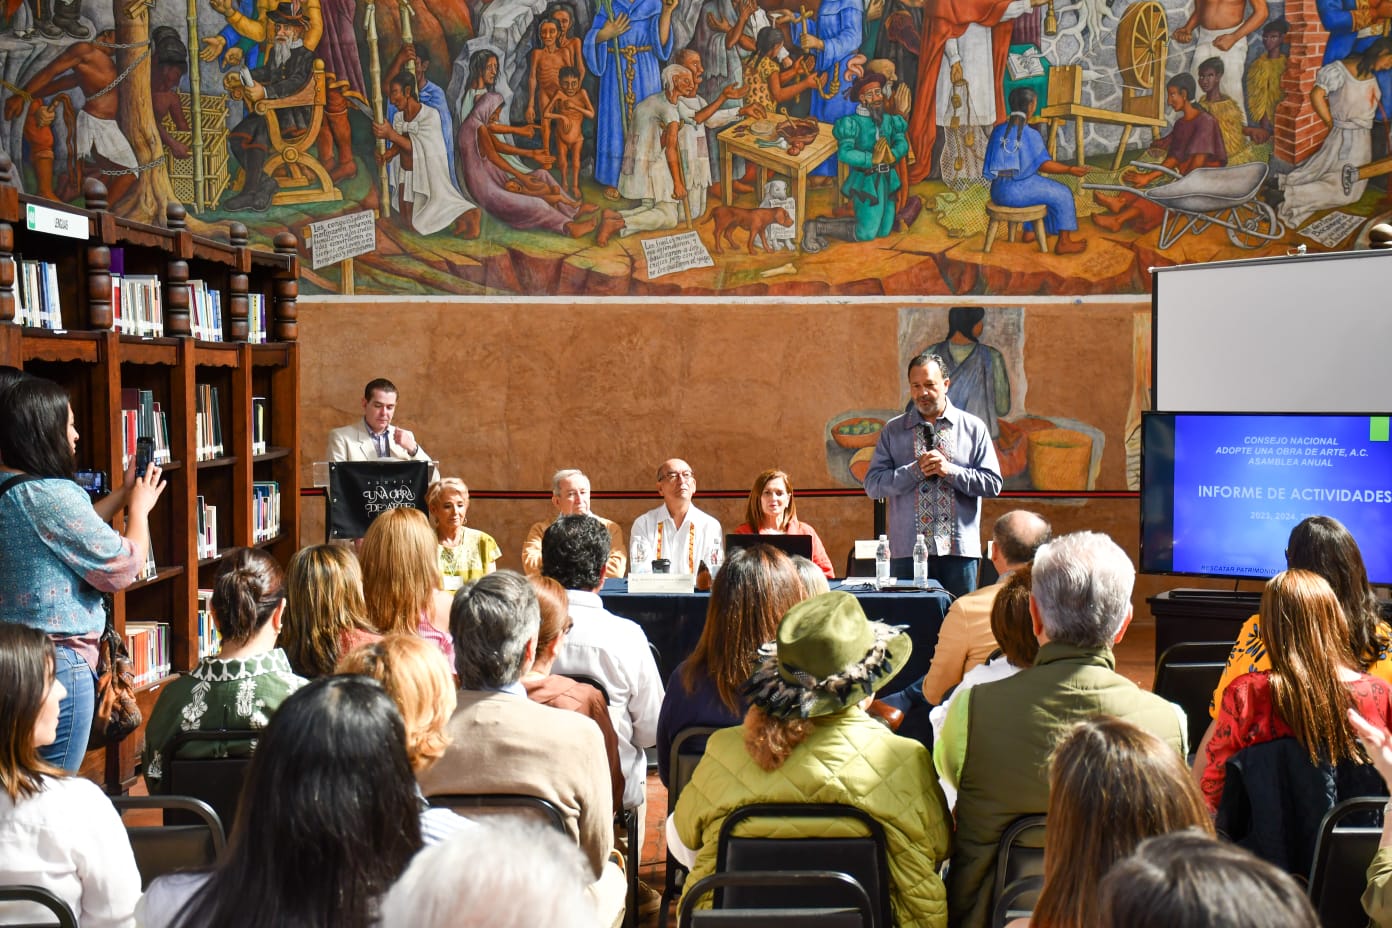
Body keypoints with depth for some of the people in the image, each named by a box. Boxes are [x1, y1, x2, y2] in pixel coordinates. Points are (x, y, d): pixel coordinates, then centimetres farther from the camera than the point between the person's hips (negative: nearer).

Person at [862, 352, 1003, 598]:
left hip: (959, 549, 0)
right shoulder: (892, 431, 9)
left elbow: (993, 484, 3)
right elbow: (872, 485, 1)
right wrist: (915, 470, -11)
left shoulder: (973, 428, 8)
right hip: (908, 550, 0)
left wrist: (950, 470, -10)